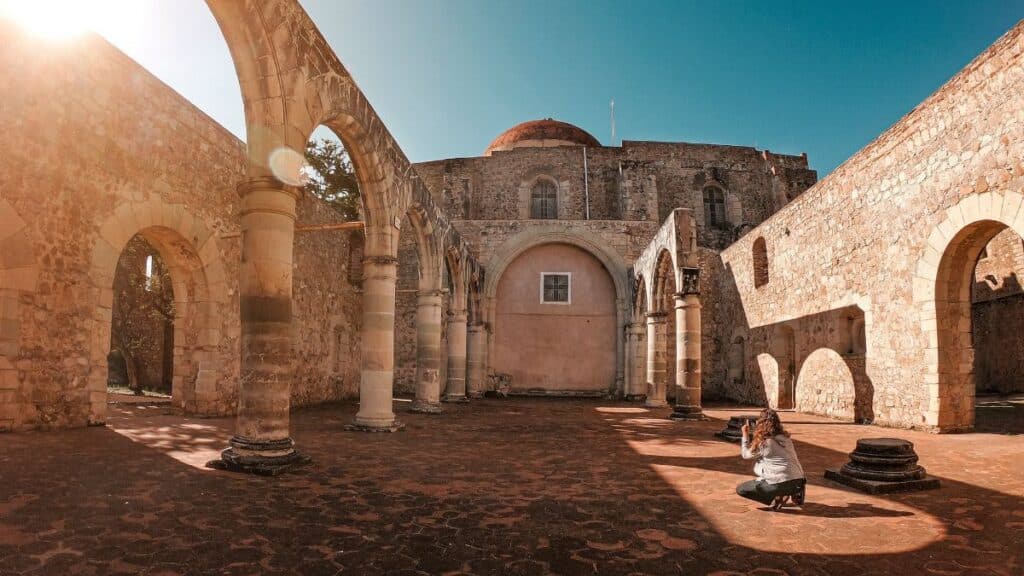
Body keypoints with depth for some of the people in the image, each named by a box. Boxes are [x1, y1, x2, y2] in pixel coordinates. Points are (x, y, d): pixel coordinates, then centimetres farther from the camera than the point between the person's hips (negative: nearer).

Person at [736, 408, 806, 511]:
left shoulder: (764, 442, -10)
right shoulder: (785, 438, 9)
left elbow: (746, 455, 5)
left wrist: (745, 434, 12)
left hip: (781, 483, -7)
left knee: (740, 489, 6)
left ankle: (777, 498, -6)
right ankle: (794, 492, 15)